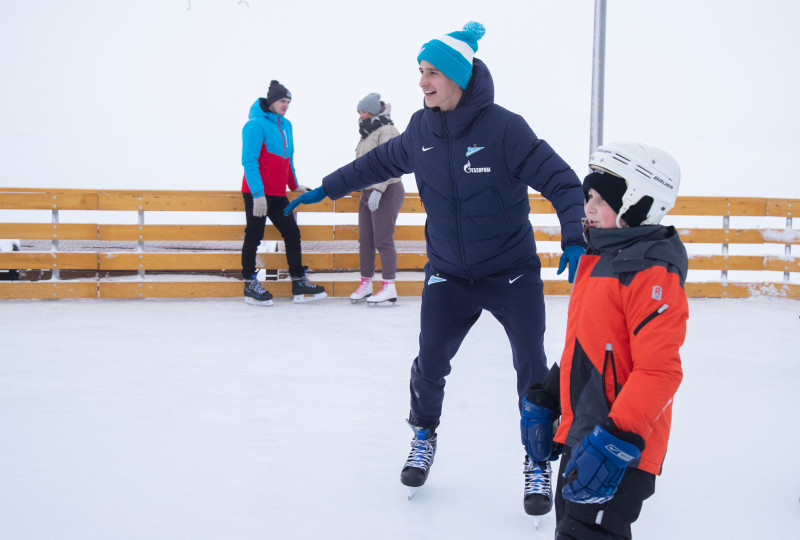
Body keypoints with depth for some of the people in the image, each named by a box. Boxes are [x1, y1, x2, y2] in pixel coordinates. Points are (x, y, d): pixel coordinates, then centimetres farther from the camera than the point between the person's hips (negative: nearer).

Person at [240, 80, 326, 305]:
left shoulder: (285, 125, 13)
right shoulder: (256, 124, -12)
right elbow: (249, 160, -17)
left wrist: (295, 185, 21)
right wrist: (258, 194, -21)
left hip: (278, 194, 8)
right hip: (257, 193, -8)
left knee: (292, 233, 6)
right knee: (254, 236, 0)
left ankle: (299, 282, 11)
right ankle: (250, 284, 9)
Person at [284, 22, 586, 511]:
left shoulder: (504, 128, -18)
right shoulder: (422, 130, -2)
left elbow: (562, 181, -18)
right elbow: (379, 163, 17)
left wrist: (574, 240, -30)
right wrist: (324, 190, 22)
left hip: (512, 274, -3)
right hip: (448, 275, 3)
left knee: (532, 368, -2)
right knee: (430, 362, -2)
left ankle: (538, 463, 17)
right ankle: (424, 437, 28)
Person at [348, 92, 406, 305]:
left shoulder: (387, 131, -11)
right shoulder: (368, 134, 19)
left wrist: (378, 190, -26)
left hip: (386, 192, -9)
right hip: (368, 192, 9)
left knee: (383, 240, -10)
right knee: (365, 240, 9)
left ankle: (389, 288, -7)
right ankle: (366, 284, 16)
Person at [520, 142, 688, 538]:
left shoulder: (652, 274, -18)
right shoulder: (597, 260, 13)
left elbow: (659, 370, -25)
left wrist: (616, 442, -30)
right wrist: (543, 402, 22)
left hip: (620, 450, -10)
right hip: (580, 435, 10)